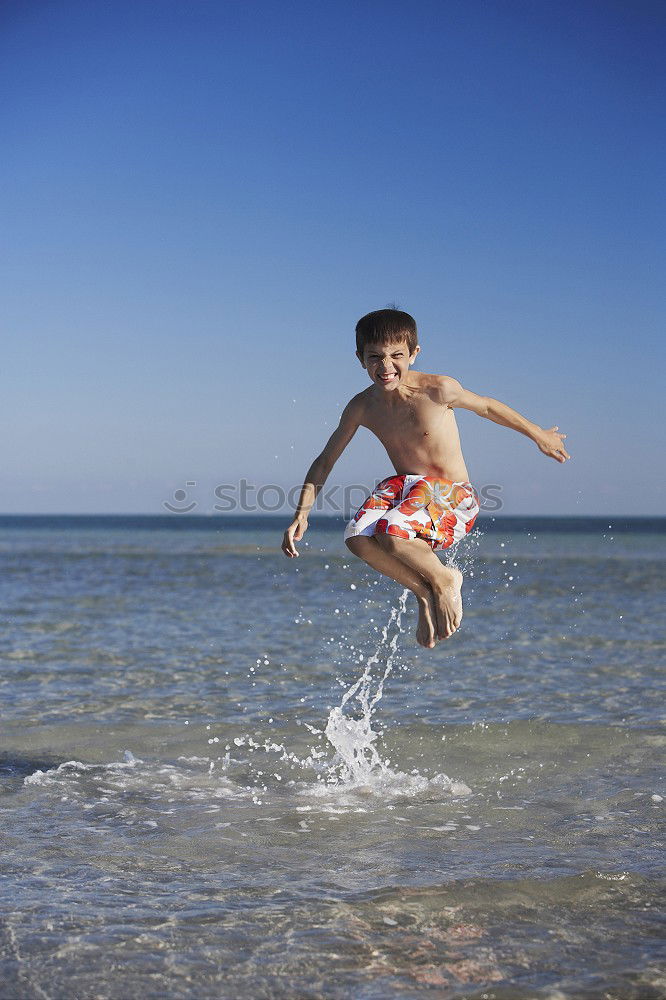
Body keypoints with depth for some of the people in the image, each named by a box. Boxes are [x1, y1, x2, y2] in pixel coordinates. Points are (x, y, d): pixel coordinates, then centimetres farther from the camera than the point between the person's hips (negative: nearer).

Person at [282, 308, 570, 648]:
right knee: (357, 537, -25)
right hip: (404, 487, 5)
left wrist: (539, 435, 18)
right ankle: (424, 593, -3)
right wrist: (301, 515, 0)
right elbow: (325, 461, 7)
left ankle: (444, 580, -2)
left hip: (453, 496, -5)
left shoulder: (438, 390, -15)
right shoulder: (362, 407, -4)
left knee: (391, 532, -33)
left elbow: (486, 406, 4)